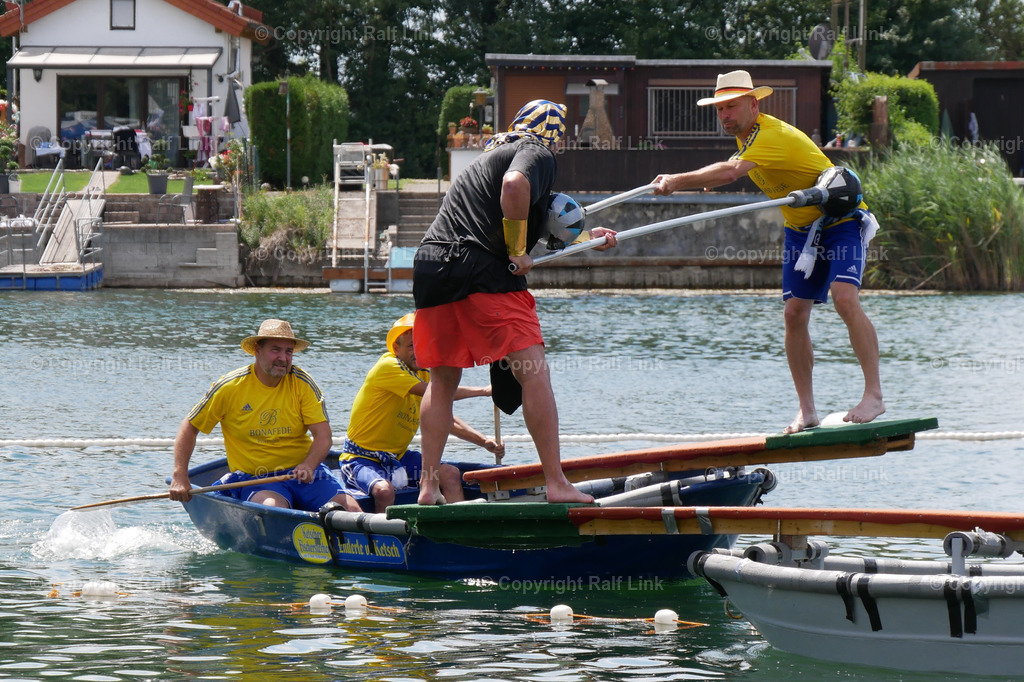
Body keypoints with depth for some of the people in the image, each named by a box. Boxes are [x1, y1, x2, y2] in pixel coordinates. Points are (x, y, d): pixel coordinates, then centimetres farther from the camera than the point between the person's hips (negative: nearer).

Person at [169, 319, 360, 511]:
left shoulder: (302, 383, 1)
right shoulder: (230, 387, -3)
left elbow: (323, 435, -5)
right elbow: (189, 427, 5)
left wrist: (308, 466, -26)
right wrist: (180, 477, -5)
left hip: (303, 472, 2)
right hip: (255, 479, -2)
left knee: (351, 510, -21)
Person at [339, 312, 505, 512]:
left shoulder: (423, 374, 11)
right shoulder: (387, 367, -17)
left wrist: (484, 441, -7)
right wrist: (483, 391, -20)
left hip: (398, 457, 8)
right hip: (361, 458, -8)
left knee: (451, 474, -11)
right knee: (384, 490, -36)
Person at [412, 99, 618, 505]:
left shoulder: (494, 152, 32)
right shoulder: (538, 153, 4)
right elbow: (514, 185, -19)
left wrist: (585, 238, 45)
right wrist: (518, 251, -10)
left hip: (430, 263, 8)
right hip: (480, 269, -8)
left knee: (443, 379, 16)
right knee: (533, 371, -7)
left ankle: (427, 487, 12)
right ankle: (556, 484, -12)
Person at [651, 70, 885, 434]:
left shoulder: (773, 135, -27)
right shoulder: (747, 135, 3)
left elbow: (729, 173, -41)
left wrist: (676, 181, -36)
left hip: (841, 222, -9)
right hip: (801, 231, 9)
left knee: (845, 298, -26)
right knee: (794, 312, -3)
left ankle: (874, 394, -23)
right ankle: (806, 410, 1)